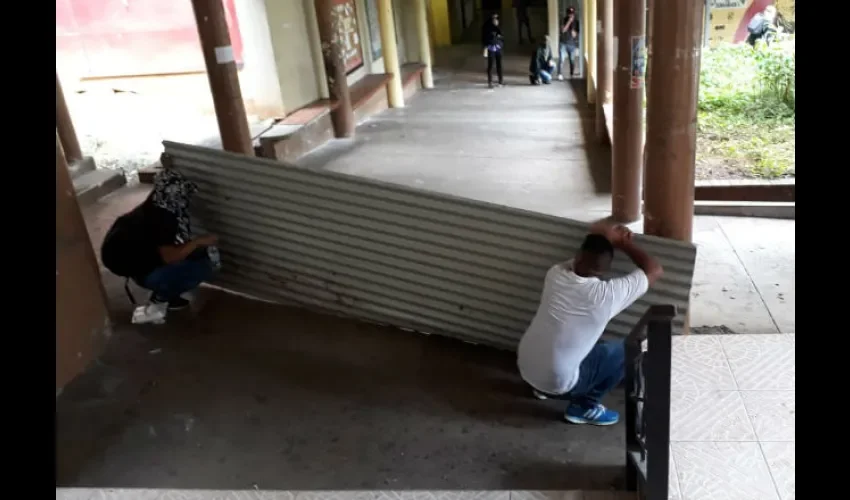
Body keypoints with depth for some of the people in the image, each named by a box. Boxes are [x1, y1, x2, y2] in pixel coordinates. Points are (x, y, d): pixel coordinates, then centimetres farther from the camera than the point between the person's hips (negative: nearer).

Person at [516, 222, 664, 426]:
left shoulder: (556, 273, -7)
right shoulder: (607, 294, -21)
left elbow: (580, 262, 19)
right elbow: (655, 270, -7)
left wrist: (602, 239, 8)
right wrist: (623, 243, 2)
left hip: (525, 368, 6)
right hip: (557, 383, -6)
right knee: (625, 352, 7)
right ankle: (584, 407, 13)